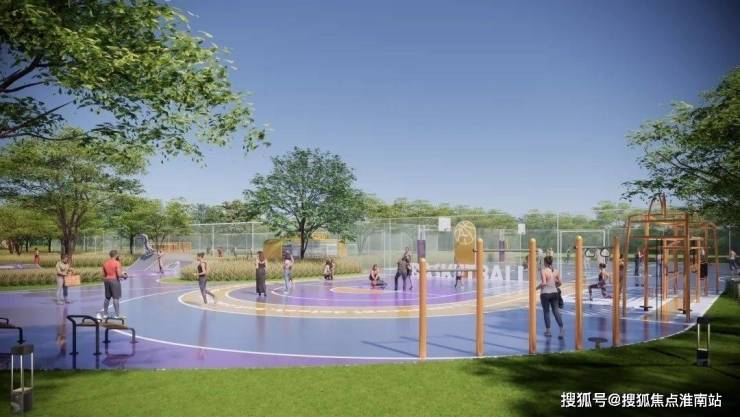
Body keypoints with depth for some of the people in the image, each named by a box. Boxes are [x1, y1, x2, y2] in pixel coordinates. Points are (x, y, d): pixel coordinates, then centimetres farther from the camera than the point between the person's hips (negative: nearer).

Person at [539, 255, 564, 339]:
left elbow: (544, 283, -21)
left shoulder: (543, 271, -13)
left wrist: (538, 286, -4)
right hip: (554, 293, 4)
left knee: (546, 312, 8)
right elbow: (560, 283, 5)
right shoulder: (556, 271, 3)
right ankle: (561, 328, -8)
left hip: (545, 293, -4)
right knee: (556, 311, 6)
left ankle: (548, 330, 14)